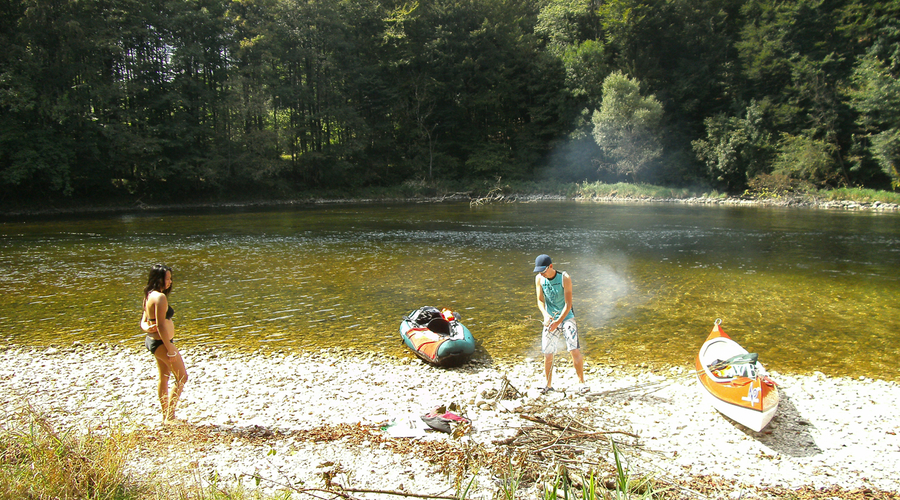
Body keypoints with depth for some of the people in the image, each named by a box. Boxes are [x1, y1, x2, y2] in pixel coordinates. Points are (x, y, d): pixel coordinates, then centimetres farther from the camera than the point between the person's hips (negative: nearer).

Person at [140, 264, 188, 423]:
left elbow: (143, 322, 13)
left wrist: (147, 328, -9)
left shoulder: (149, 296, 9)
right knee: (182, 377, -1)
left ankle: (165, 416, 29)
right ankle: (170, 416, 1)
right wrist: (170, 349, -21)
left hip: (152, 341, 10)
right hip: (161, 342, -10)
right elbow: (161, 326, -24)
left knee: (164, 377, 19)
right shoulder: (160, 297, -21)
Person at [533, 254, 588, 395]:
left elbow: (568, 304, -16)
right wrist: (545, 314, -21)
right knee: (547, 354, 2)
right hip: (550, 319, 3)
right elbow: (540, 300, 0)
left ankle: (581, 383, -2)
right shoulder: (539, 279, -3)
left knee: (575, 350, -14)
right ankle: (548, 385, 17)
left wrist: (558, 322, -24)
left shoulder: (564, 278, -15)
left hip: (566, 317, -3)